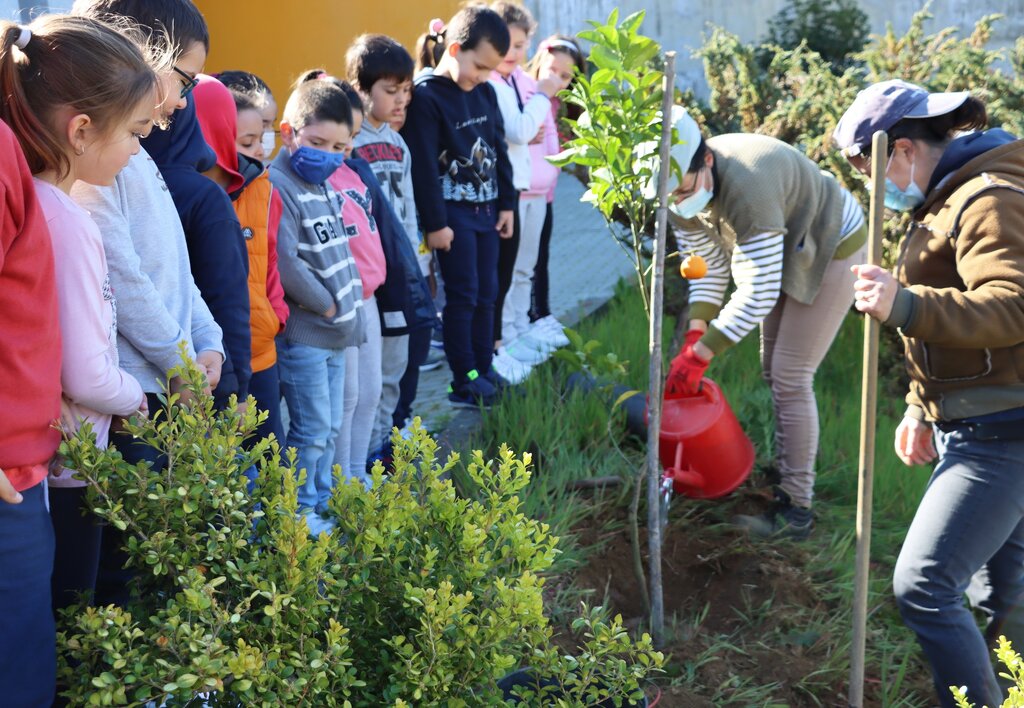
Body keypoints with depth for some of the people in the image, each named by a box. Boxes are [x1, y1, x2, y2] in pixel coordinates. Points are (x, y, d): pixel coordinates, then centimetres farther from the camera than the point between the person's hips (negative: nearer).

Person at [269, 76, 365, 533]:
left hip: (335, 331, 9)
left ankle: (322, 503, 29)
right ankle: (300, 512, 11)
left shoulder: (322, 184, 12)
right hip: (303, 335, -9)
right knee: (312, 430, -2)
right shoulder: (278, 186, -16)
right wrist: (325, 304, -14)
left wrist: (350, 303, 11)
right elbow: (284, 262, -23)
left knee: (330, 428, 17)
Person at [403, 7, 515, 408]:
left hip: (486, 208, 7)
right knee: (462, 295, -3)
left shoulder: (485, 92, 6)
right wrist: (434, 223, -17)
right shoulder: (425, 96, -16)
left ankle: (484, 373, 19)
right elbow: (423, 167, -17)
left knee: (486, 294, 10)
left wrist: (507, 204, 12)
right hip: (453, 211, -7)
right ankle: (465, 381, 5)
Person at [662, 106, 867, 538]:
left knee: (790, 377, -11)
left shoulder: (744, 189, -40)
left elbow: (758, 293, -39)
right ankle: (789, 468, 34)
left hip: (831, 251, -9)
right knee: (772, 369, 15)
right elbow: (709, 270, -7)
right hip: (788, 251, 9)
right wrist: (693, 337, -18)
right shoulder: (681, 197, -14)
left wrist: (700, 355, -37)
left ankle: (796, 508, -3)